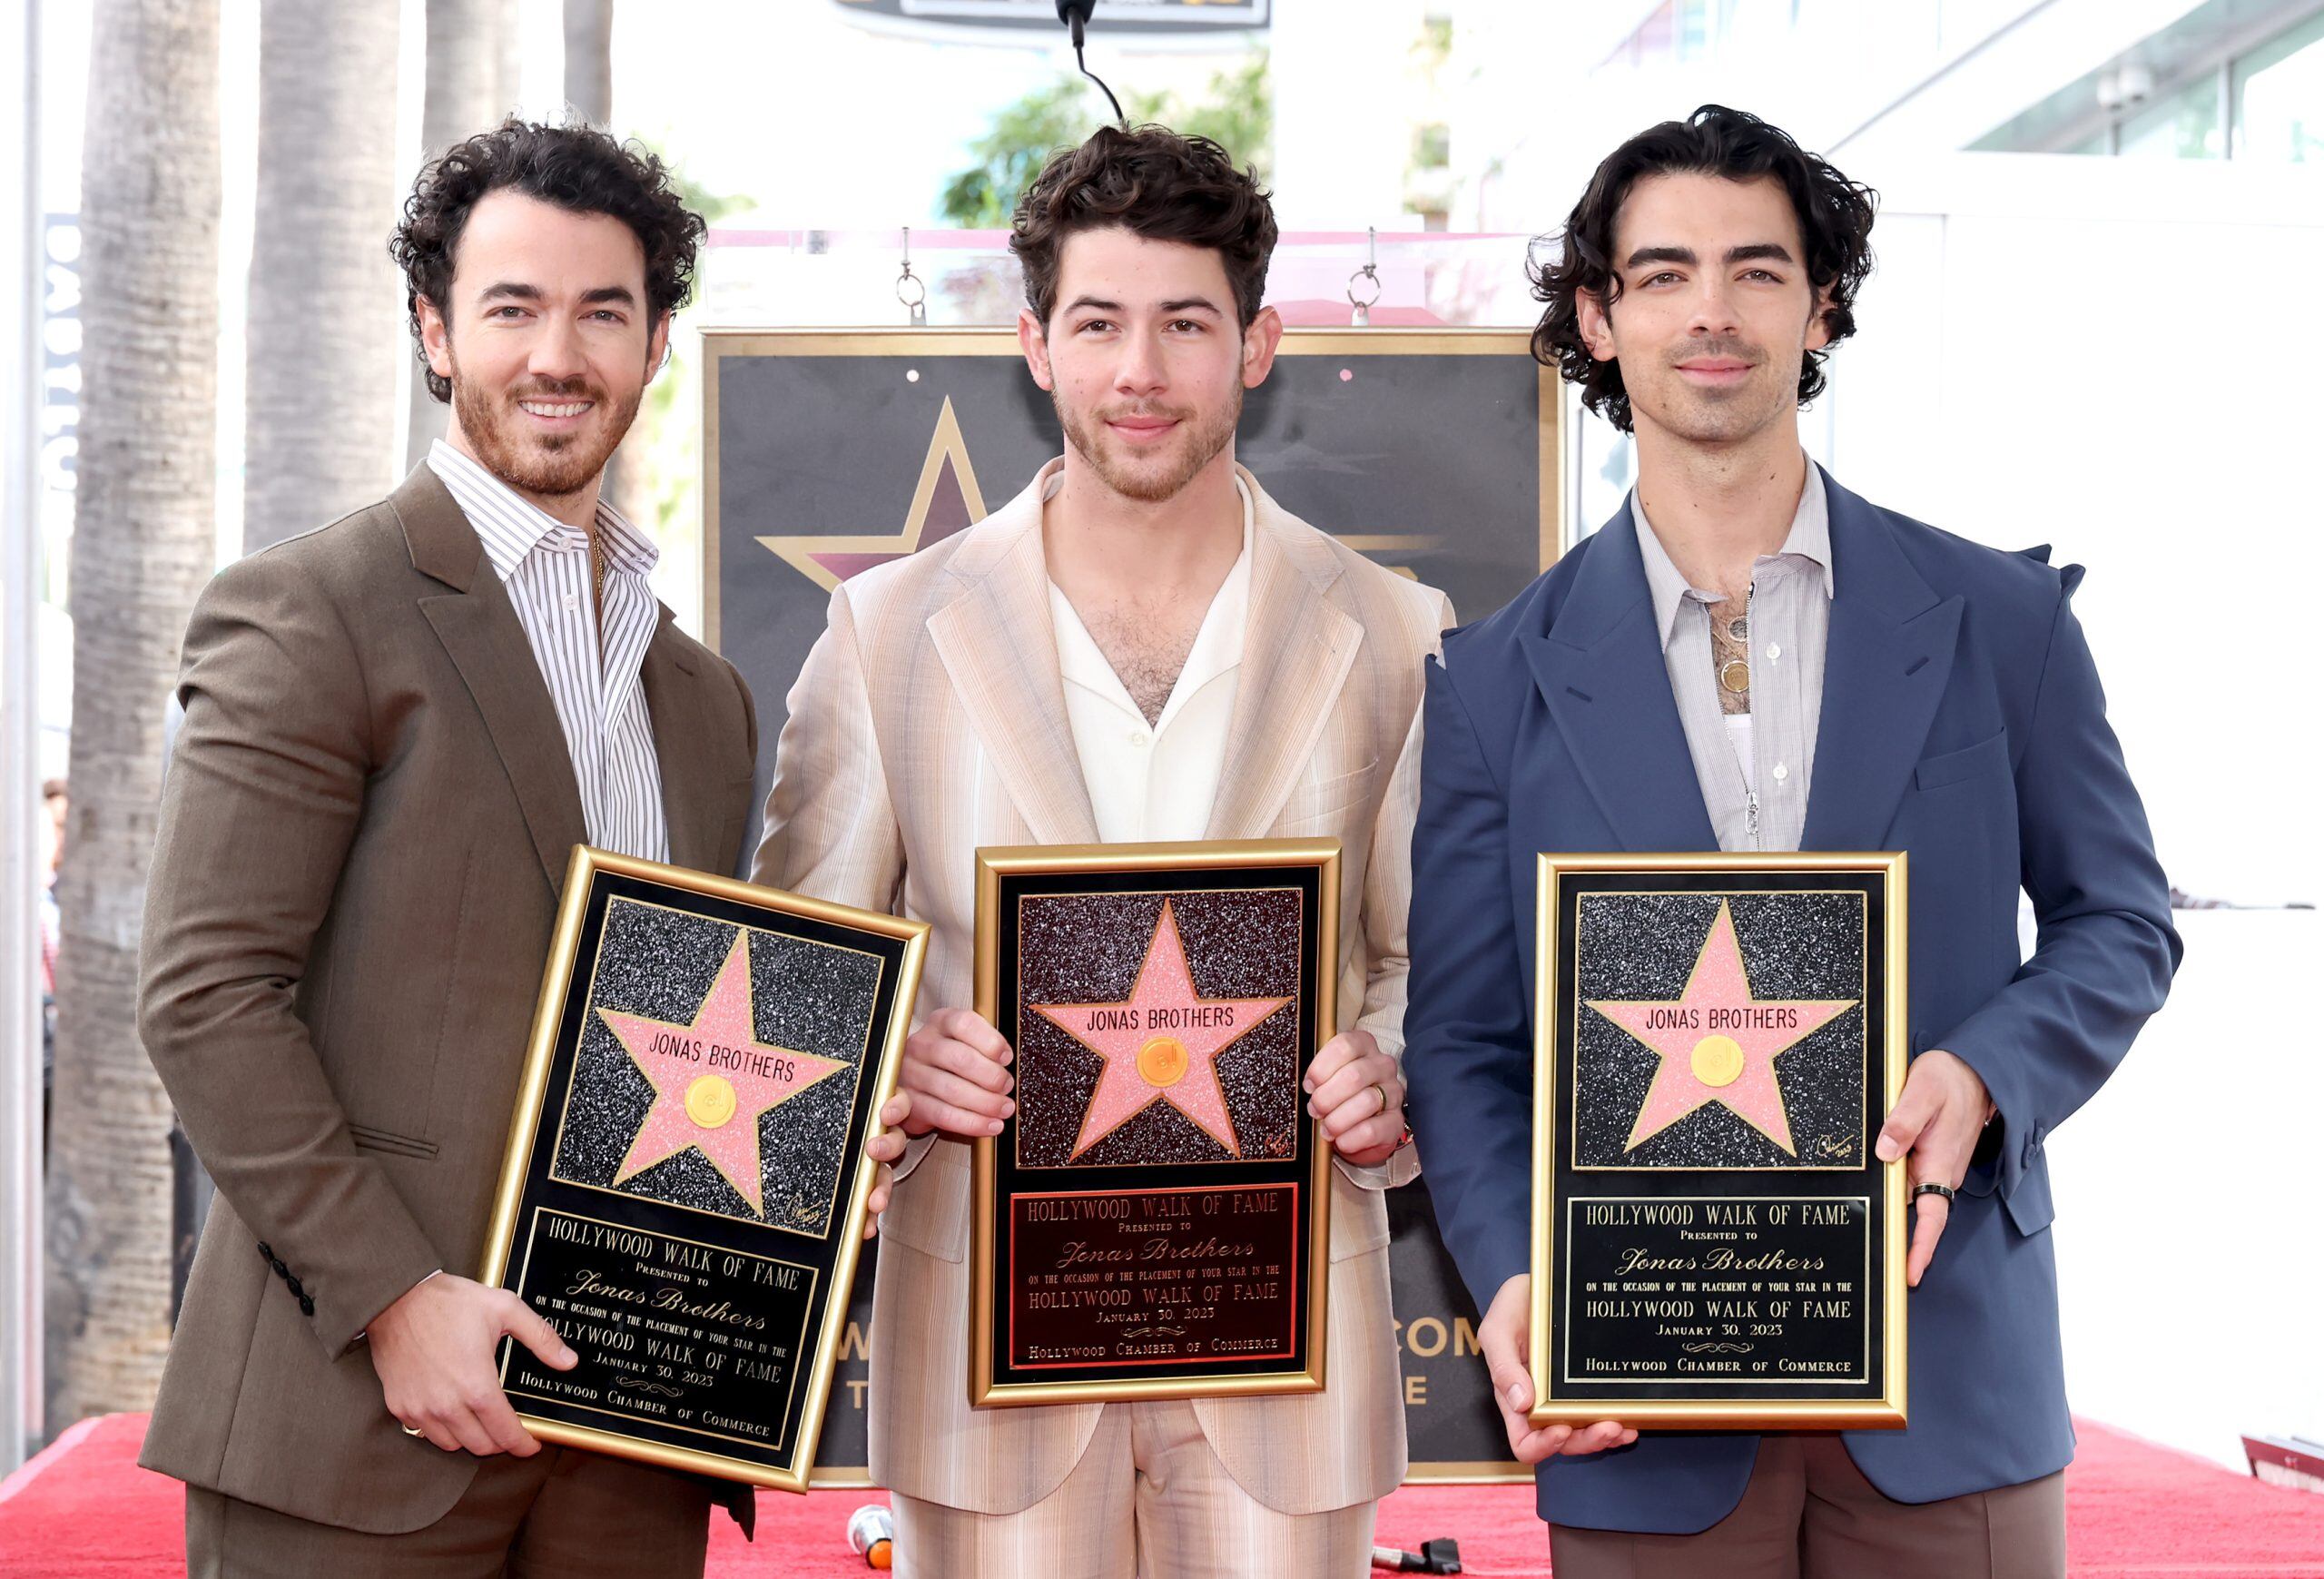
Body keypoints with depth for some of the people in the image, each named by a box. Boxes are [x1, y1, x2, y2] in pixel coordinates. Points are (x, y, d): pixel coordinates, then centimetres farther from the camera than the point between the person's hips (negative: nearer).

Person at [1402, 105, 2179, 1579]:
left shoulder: (2002, 618, 3)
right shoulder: (1504, 677, 3)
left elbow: (2119, 920, 10)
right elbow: (1464, 1037, 4)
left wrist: (1983, 1077, -10)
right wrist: (1513, 1280, -13)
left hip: (1949, 1371, 0)